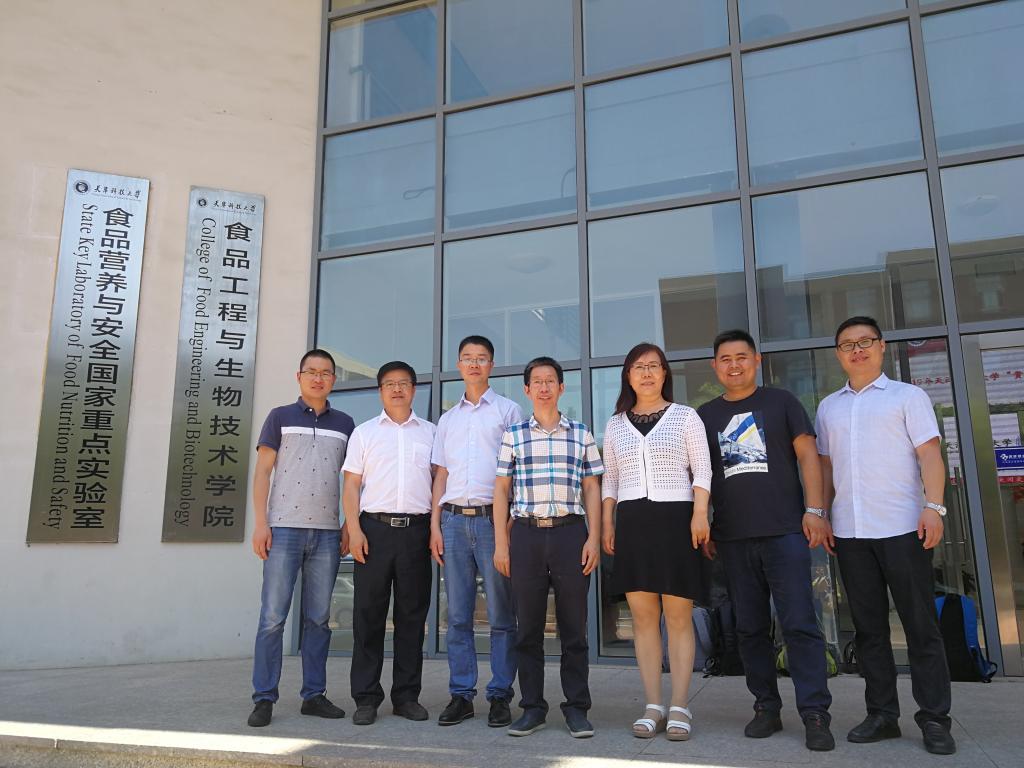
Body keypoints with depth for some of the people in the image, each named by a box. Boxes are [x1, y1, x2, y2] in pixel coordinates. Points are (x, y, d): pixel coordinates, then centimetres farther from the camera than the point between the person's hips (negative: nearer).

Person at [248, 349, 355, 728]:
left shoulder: (344, 423, 14)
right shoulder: (280, 417, 7)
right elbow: (262, 472, 2)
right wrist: (261, 523, -7)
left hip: (327, 532, 3)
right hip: (284, 528, -2)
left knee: (318, 618, 7)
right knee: (272, 616, -2)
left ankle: (314, 695, 15)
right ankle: (264, 699, 6)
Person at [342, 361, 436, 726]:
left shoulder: (430, 433, 13)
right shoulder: (364, 432, 11)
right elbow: (351, 485, 6)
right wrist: (354, 530, -6)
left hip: (417, 529, 1)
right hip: (374, 528, -1)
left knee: (412, 615, 5)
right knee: (368, 614, 1)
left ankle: (407, 696, 15)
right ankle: (366, 698, 10)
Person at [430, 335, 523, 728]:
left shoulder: (509, 411, 7)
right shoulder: (447, 419, 19)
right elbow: (440, 475, 17)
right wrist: (435, 525, 7)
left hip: (494, 518, -3)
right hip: (454, 519, 4)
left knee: (501, 614, 0)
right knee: (458, 615, 6)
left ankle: (500, 695, 8)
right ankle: (461, 694, 14)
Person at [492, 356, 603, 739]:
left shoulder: (582, 434, 9)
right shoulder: (513, 435, 9)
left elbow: (592, 489, 8)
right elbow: (501, 490, 7)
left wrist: (593, 539, -2)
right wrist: (500, 543, 1)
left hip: (570, 532, 0)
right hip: (526, 534, 0)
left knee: (573, 625, 4)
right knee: (528, 625, 6)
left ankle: (577, 707, 14)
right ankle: (532, 707, 17)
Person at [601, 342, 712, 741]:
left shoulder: (685, 416, 6)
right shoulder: (615, 425, 14)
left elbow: (702, 471, 2)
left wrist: (699, 514, -10)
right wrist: (607, 522, 8)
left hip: (675, 518, -3)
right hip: (632, 521, 3)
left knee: (678, 616, -1)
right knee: (643, 616, 4)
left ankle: (679, 707, 7)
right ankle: (653, 706, 12)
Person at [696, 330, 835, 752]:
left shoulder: (780, 402, 7)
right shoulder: (705, 415, 12)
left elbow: (807, 454, 2)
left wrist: (814, 510, -8)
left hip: (785, 531, -3)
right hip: (732, 538, 3)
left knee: (800, 624, -5)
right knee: (750, 628, 8)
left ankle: (815, 714, 2)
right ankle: (766, 707, 18)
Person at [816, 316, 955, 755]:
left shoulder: (907, 396, 5)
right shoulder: (829, 407, 15)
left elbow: (929, 454, -3)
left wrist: (934, 506, -14)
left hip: (902, 526, -4)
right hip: (849, 532, 4)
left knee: (921, 626, 1)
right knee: (868, 628, 8)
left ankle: (934, 719, 11)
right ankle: (882, 715, 17)